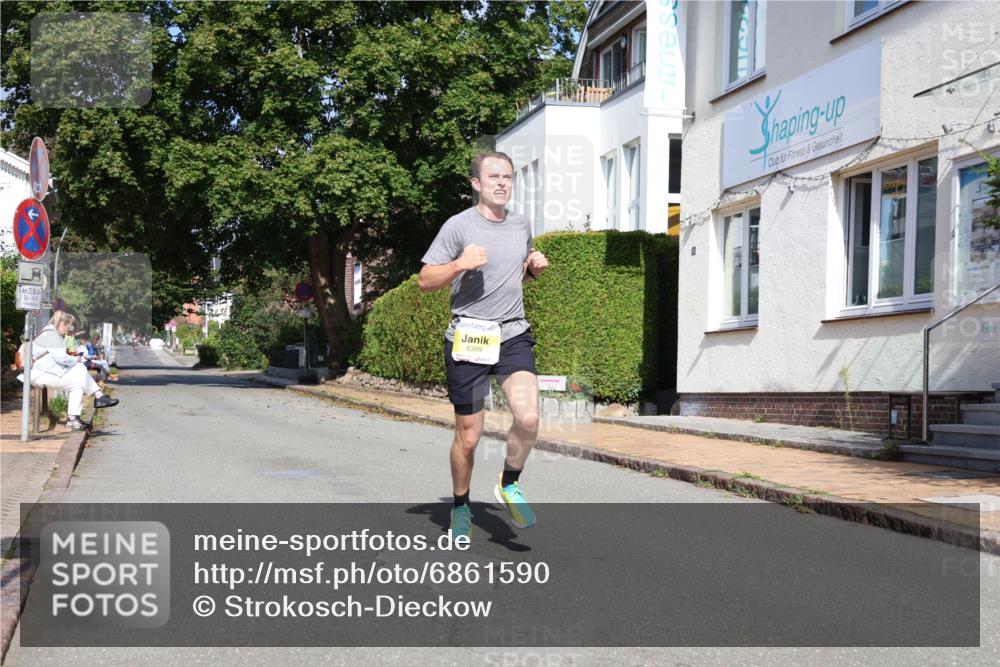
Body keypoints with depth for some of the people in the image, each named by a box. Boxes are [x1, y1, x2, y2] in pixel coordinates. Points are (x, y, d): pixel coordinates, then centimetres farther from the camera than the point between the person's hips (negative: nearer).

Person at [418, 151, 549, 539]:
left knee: (528, 418, -19)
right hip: (468, 339, -3)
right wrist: (459, 264, -20)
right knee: (468, 436, 4)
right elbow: (425, 281, -3)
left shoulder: (521, 225, 12)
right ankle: (461, 508, 28)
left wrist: (534, 267, 8)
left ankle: (509, 486, 8)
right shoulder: (459, 226, -4)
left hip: (514, 336, 3)